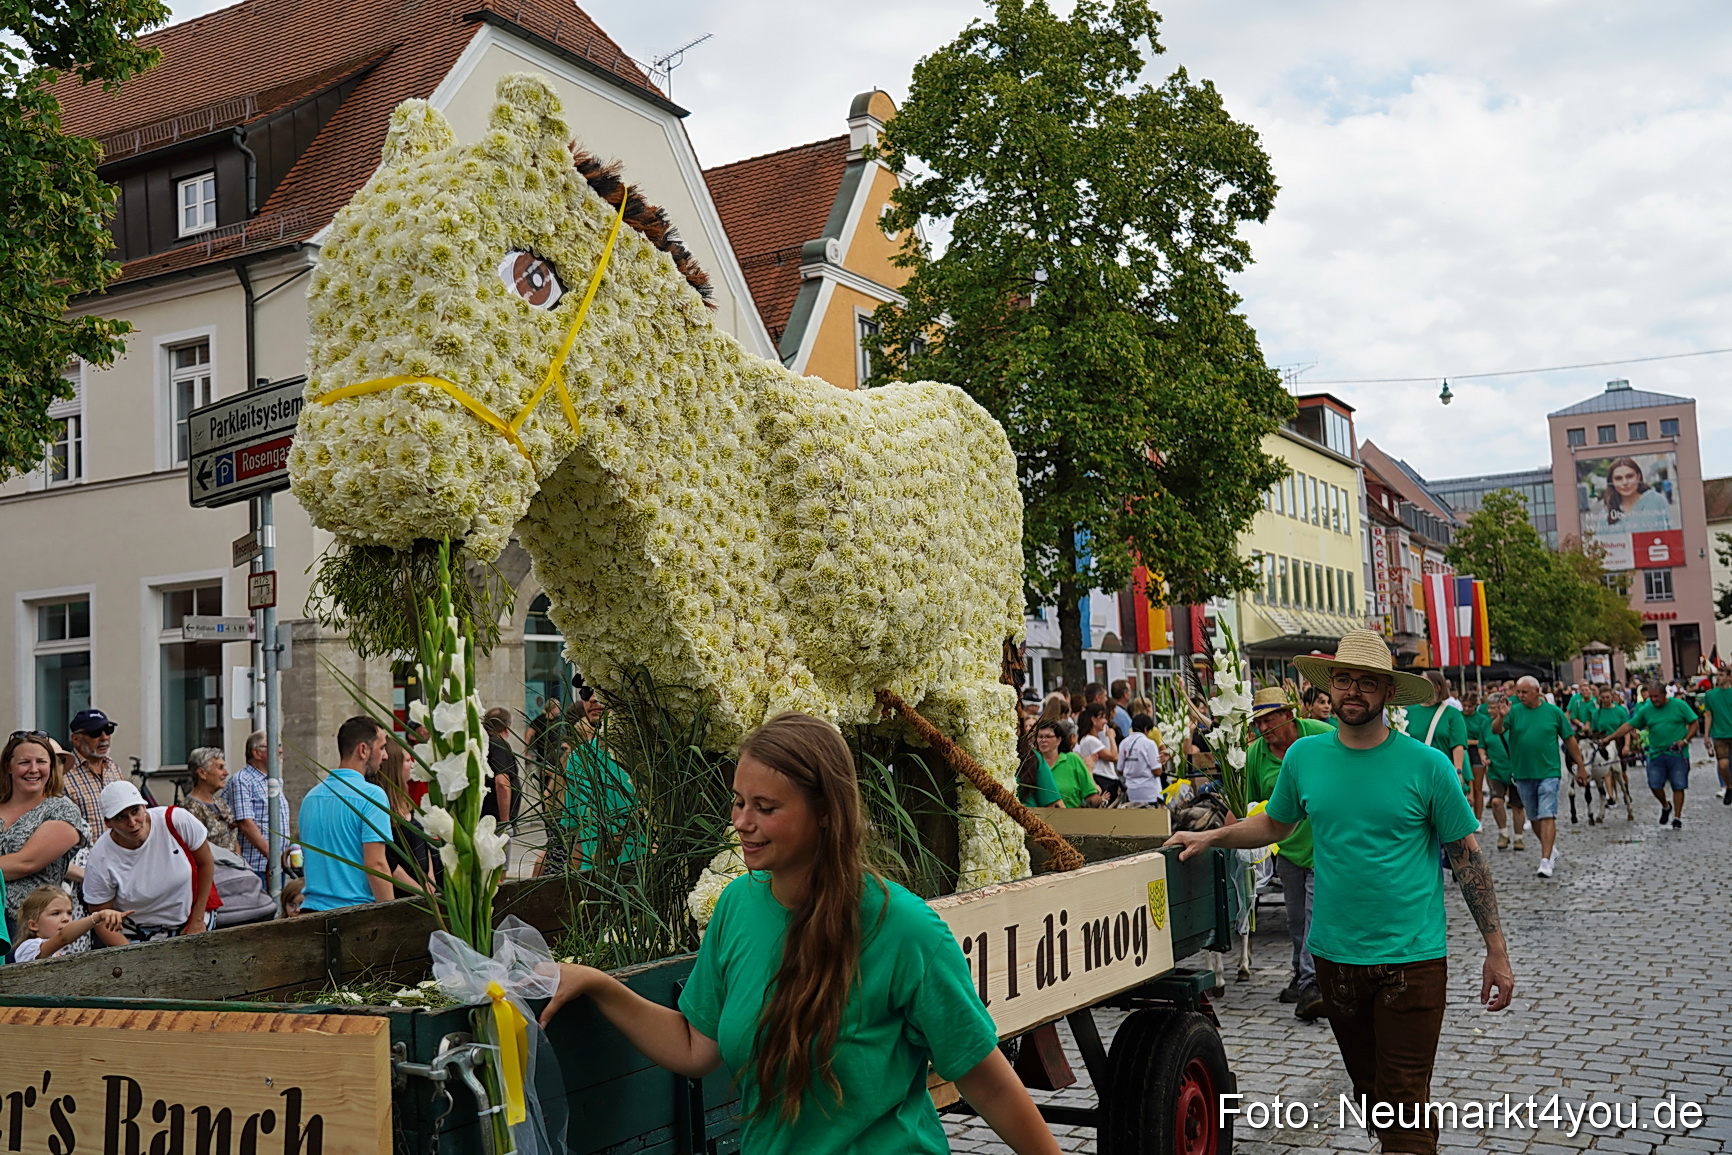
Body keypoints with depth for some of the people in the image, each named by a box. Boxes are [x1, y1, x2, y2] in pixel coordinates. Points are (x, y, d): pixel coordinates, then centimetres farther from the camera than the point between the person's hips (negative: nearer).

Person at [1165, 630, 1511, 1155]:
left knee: (1405, 1106, -4)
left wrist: (1497, 952, -3)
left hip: (1411, 958, -4)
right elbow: (1273, 824, 18)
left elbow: (1467, 856, -2)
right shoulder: (1304, 756, 1)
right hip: (1335, 954, 4)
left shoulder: (1426, 764, -8)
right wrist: (1209, 837, 5)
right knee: (1367, 1090, 18)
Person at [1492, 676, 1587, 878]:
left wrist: (1580, 766, 9)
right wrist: (1501, 717, -35)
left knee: (1547, 816, -11)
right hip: (1523, 774, 3)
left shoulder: (1553, 711, -1)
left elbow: (1570, 740, 7)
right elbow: (1496, 730, -14)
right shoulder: (1514, 711, 0)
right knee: (1534, 818, 14)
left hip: (1548, 773, -3)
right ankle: (1551, 848, 35)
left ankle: (1546, 860, -13)